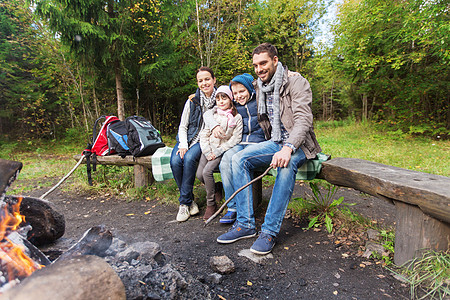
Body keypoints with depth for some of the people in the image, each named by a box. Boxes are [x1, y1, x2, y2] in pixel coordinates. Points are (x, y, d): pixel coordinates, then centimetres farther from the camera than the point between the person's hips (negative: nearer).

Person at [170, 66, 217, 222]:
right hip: (188, 139, 3)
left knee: (189, 158, -32)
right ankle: (190, 200, -9)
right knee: (175, 161, -26)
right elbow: (182, 127, 5)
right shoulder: (192, 101, 5)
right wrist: (183, 145, -11)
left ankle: (184, 203, -17)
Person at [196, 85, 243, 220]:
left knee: (207, 171, -24)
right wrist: (208, 152, -7)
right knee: (199, 174, -13)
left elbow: (236, 138, -8)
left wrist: (218, 151, -14)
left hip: (223, 150, -4)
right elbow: (204, 134, 7)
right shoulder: (212, 114, 9)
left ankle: (211, 204, -7)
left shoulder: (236, 117, -1)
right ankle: (217, 188, 19)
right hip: (208, 149, 4)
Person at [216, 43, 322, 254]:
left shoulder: (296, 82, -10)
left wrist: (288, 148, -39)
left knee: (286, 164, -39)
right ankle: (245, 224, -14)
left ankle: (270, 231, -29)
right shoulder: (260, 87, 11)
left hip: (298, 144, -6)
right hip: (274, 143, 6)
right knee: (239, 159, -17)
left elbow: (303, 120, -24)